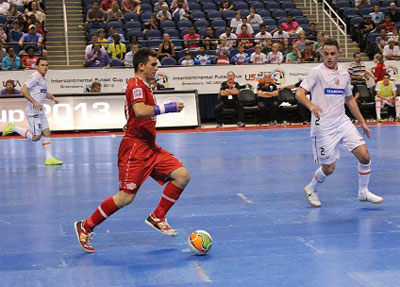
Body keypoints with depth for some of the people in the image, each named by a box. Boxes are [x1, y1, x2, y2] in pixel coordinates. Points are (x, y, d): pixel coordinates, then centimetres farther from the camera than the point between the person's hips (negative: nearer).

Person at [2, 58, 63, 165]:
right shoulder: (35, 76, -13)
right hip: (33, 111, -9)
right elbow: (23, 90, -21)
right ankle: (13, 128, 8)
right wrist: (34, 102, -26)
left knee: (46, 133, 6)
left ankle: (49, 158, 10)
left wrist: (53, 97, 15)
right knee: (35, 137, -6)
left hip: (40, 111, 9)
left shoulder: (43, 79, 15)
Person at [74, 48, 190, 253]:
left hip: (149, 147, 10)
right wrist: (167, 108, -25)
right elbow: (140, 111, -30)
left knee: (182, 176, -3)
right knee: (126, 197, -10)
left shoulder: (143, 86, 20)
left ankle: (157, 218, 6)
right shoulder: (136, 84, -11)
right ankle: (86, 226, 4)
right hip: (135, 147, -10)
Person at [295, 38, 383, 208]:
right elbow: (299, 94, -11)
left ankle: (363, 192, 13)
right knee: (329, 168, -1)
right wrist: (311, 105, -31)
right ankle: (311, 189, 28)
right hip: (323, 127, -5)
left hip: (342, 122, 5)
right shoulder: (317, 72, -6)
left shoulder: (344, 74, 12)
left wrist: (362, 122, 21)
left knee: (364, 155, -6)